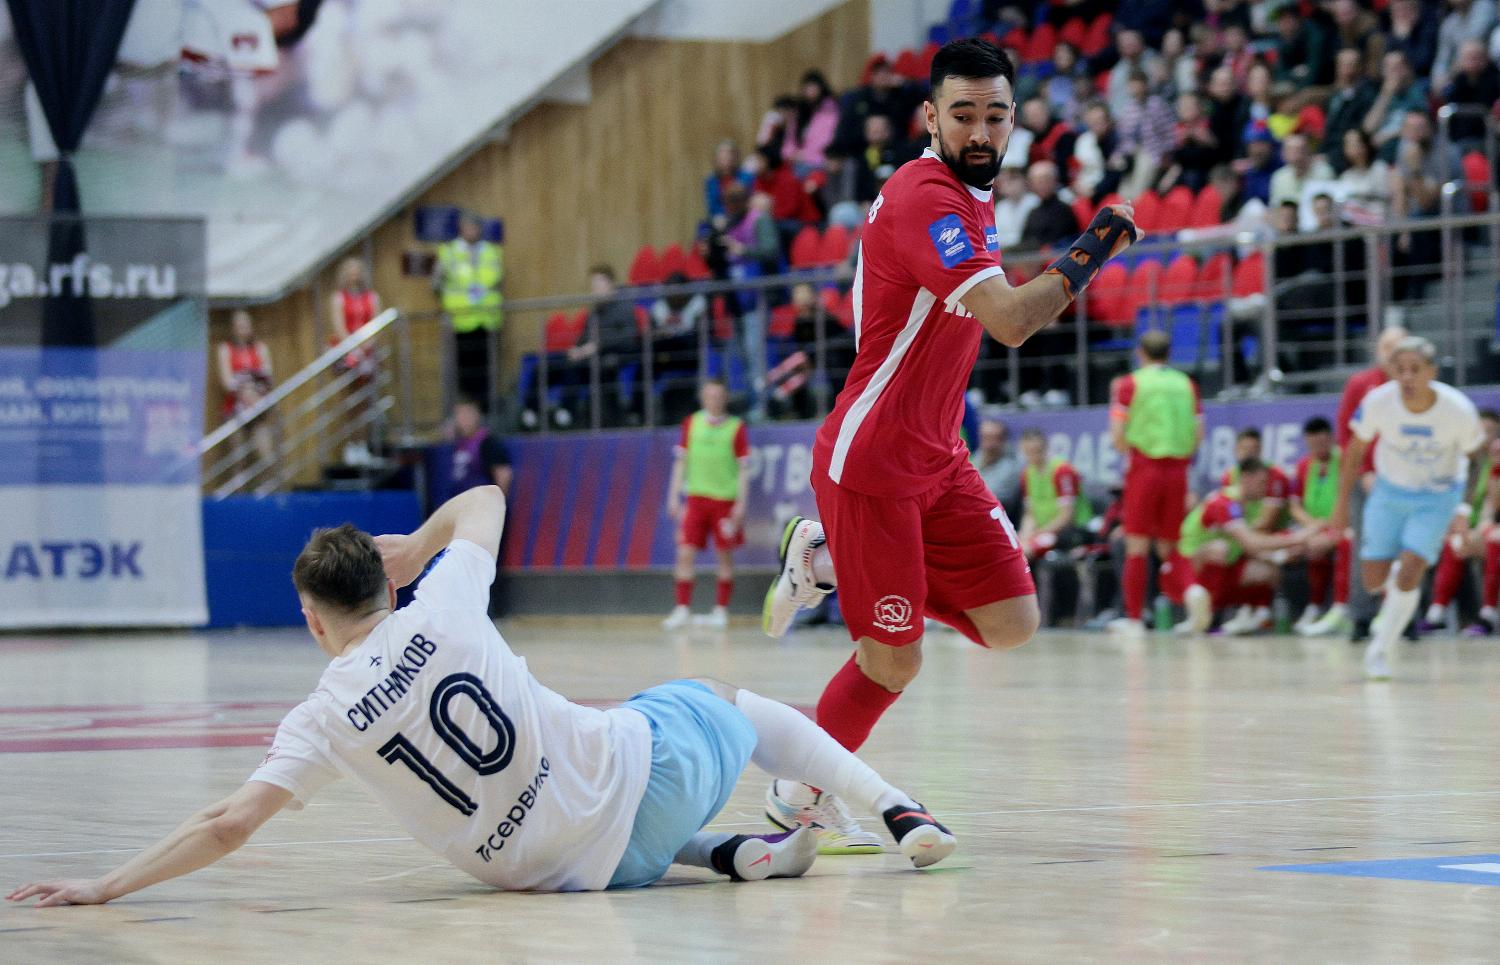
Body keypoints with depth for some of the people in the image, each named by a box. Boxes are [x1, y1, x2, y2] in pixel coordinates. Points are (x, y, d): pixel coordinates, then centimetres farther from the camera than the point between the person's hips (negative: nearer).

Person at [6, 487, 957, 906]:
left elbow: (229, 823, -16)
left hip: (583, 867, 0)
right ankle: (902, 814, 25)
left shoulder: (325, 719, -9)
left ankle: (738, 854, 12)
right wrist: (414, 547, 26)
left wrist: (102, 888, -9)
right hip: (650, 771, 0)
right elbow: (485, 501, 12)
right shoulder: (444, 610, -7)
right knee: (728, 700, 32)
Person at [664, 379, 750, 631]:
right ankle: (682, 609, -4)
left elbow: (743, 468, 0)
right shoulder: (691, 424, 8)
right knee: (685, 553, -6)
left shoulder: (736, 427, 0)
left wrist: (741, 503, -6)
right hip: (696, 497, 2)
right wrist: (674, 496, 5)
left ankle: (721, 610, 13)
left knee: (725, 556, 4)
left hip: (725, 500, -2)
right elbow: (681, 462, 11)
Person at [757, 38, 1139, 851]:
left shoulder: (971, 198, 10)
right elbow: (1011, 321, -30)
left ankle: (827, 562, 18)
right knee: (894, 661, -5)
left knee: (1012, 624, 2)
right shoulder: (924, 197, -21)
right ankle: (801, 793, 18)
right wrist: (1090, 252, -25)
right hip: (871, 462, -9)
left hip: (936, 459, 9)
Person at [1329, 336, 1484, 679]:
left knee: (1407, 576, -18)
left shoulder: (1458, 410, -25)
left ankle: (1379, 650, 1)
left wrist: (1464, 510, -13)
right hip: (1389, 493, 2)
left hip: (1437, 497, -2)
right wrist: (1343, 501, 0)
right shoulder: (1377, 402, -22)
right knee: (1375, 581, 0)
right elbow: (1355, 450, -4)